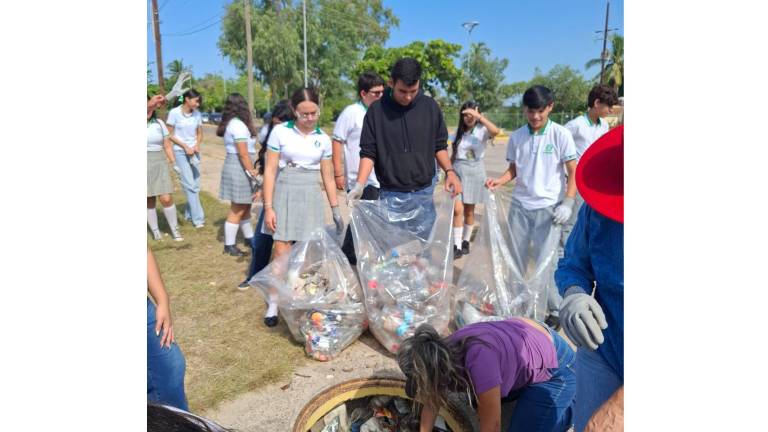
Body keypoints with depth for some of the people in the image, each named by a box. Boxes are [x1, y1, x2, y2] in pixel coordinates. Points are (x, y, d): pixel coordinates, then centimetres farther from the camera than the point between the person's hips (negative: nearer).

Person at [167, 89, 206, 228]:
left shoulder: (197, 114, 1)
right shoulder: (174, 112, -11)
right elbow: (170, 135, -5)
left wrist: (197, 145, -8)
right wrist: (185, 147, -12)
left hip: (194, 152, 5)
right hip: (180, 151, -5)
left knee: (195, 185, 7)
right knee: (189, 185, -10)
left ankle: (189, 214, 22)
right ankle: (198, 217, -7)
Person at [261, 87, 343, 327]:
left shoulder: (323, 139, 5)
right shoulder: (280, 132, -4)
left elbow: (328, 177, 11)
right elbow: (270, 171, -4)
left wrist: (336, 210, 10)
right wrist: (268, 207, -9)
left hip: (311, 197, 2)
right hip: (285, 194, -2)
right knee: (282, 254, -4)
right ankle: (274, 304, 11)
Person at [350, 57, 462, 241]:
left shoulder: (430, 107, 0)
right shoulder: (377, 110, -4)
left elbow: (440, 146, 9)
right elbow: (368, 152, -2)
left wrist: (449, 171, -8)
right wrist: (360, 185, -16)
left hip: (424, 194, 1)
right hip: (390, 195, -1)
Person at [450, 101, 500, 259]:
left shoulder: (482, 130, -6)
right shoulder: (459, 131, 7)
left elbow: (495, 131, -29)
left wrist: (479, 116, -30)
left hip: (475, 172, -2)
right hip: (458, 171, 2)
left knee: (469, 210, 9)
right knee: (457, 210, -9)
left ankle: (465, 242, 25)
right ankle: (457, 246, -5)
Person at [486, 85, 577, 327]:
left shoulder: (560, 135, -6)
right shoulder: (516, 137, 3)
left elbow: (574, 172, -4)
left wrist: (567, 203, -14)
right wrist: (499, 181, -8)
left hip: (548, 207, -4)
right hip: (520, 205, 4)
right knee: (516, 258, 13)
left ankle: (556, 311, 15)